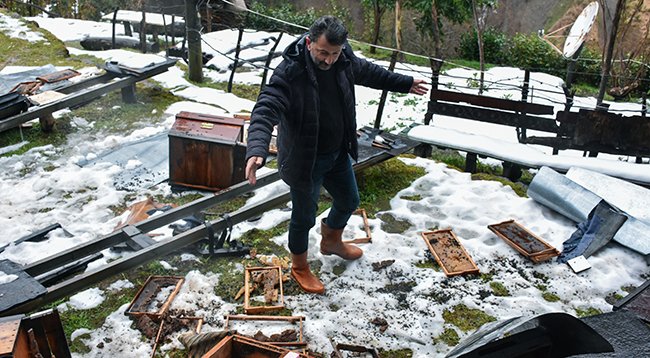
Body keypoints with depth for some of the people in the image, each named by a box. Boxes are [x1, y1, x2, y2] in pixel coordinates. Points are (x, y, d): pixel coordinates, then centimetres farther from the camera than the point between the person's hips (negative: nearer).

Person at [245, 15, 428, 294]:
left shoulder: (344, 60, -6)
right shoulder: (289, 72, -27)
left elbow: (369, 72, 14)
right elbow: (265, 110, -37)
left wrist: (405, 83, 26)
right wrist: (257, 150, -54)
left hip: (338, 153, 7)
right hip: (305, 159, -7)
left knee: (348, 201, 24)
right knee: (304, 216, 9)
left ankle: (331, 241, 55)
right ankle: (299, 267, 36)